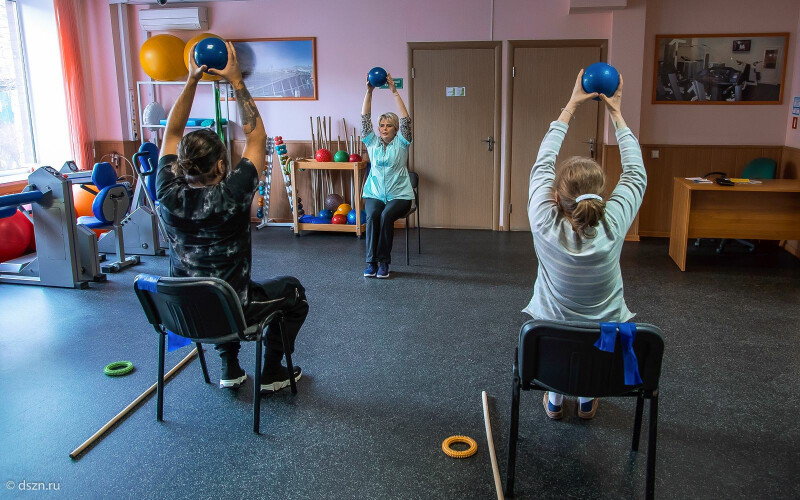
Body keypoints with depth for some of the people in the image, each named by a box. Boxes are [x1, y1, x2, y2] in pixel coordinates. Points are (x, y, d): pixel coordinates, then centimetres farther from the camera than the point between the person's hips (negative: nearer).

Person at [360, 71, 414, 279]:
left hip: (399, 195, -2)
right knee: (372, 215, -30)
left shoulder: (401, 143, 2)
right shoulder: (372, 143, 8)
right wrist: (369, 92, -12)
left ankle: (384, 261, -19)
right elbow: (364, 119, -2)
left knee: (386, 215, -32)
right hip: (374, 193, 2)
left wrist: (394, 91, -18)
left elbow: (405, 120, -12)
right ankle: (371, 261, -22)